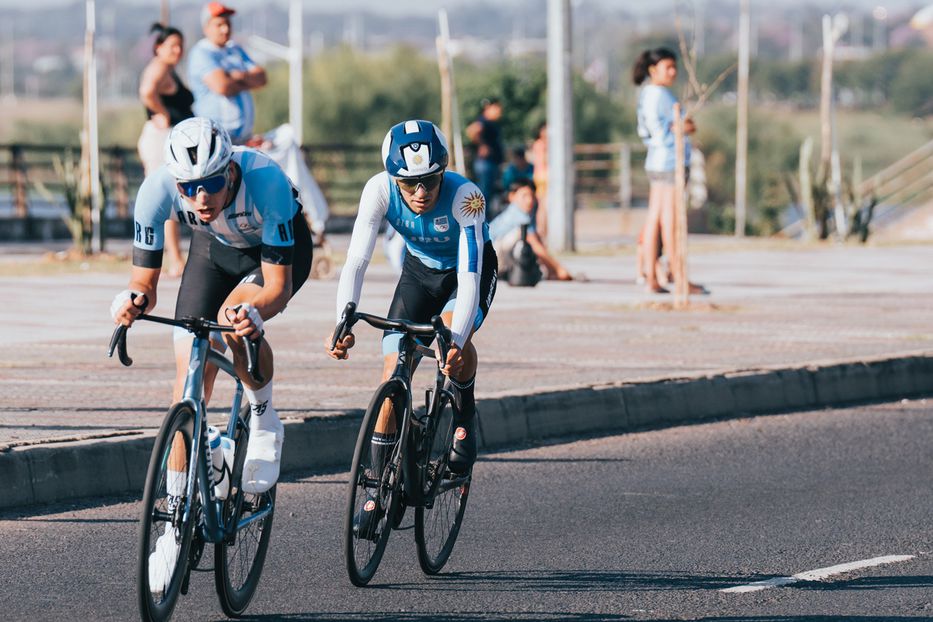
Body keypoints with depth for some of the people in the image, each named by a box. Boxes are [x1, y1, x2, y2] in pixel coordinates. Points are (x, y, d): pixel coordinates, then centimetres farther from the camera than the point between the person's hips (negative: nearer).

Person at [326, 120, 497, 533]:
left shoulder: (465, 197, -37)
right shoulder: (380, 190, -30)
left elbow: (469, 279, -40)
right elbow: (356, 261, -33)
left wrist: (456, 342, -53)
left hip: (469, 270, -3)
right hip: (420, 270, 3)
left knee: (455, 333, -33)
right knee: (393, 373, -9)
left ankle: (465, 417, -4)